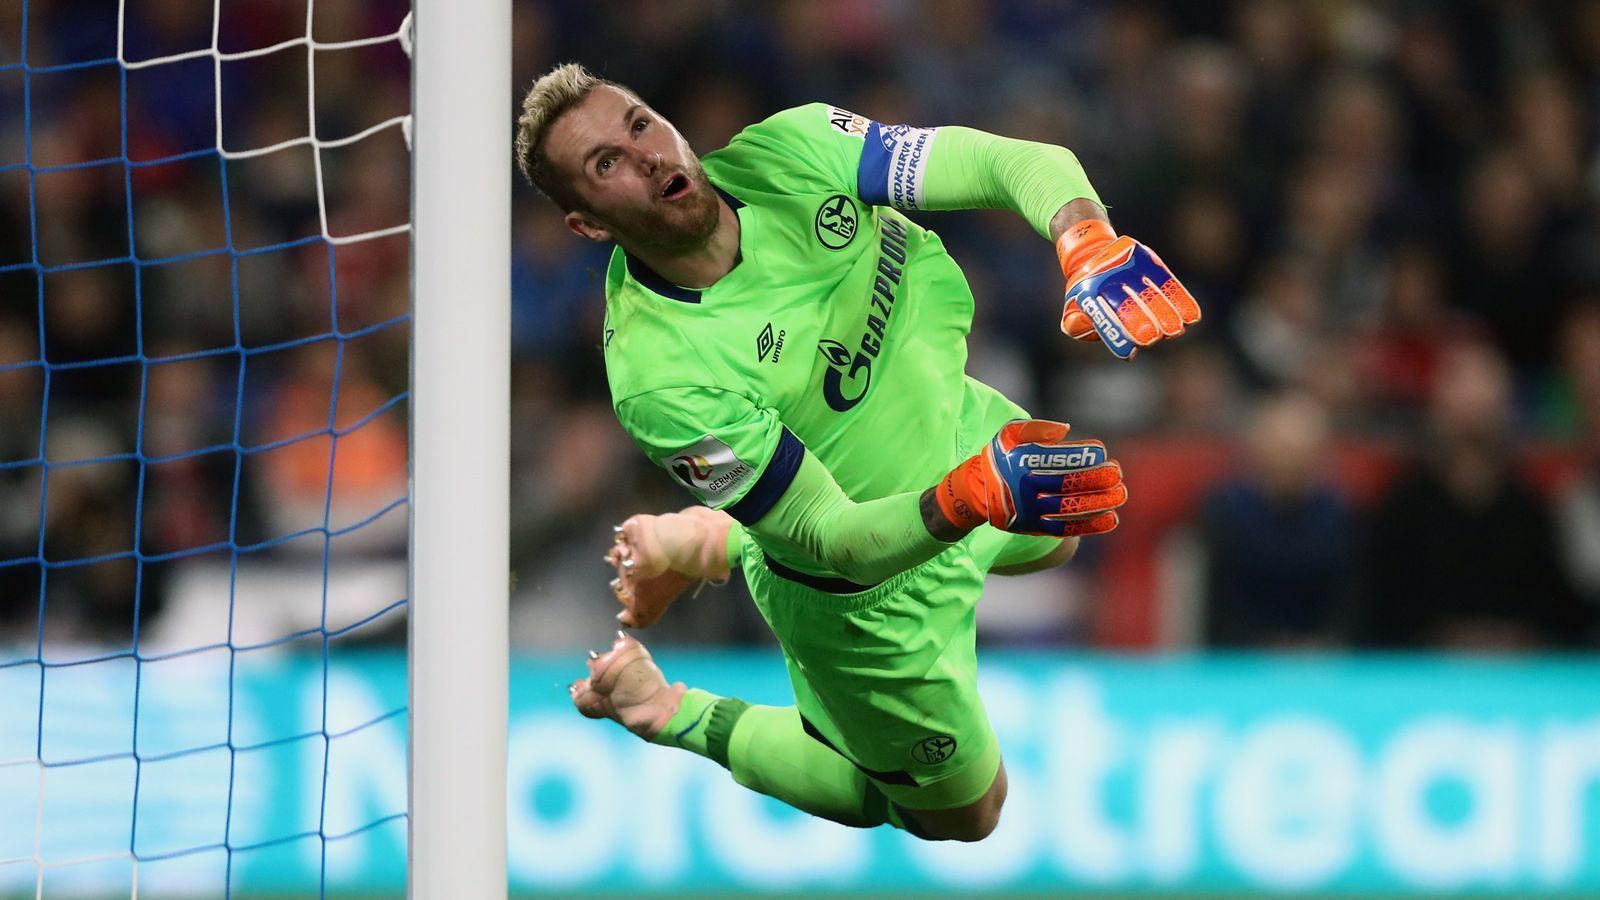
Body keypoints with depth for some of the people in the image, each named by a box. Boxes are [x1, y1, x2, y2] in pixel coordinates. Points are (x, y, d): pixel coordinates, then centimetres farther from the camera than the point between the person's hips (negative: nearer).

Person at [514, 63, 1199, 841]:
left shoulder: (788, 155, -27)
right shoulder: (657, 379, -39)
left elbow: (1023, 165, -27)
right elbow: (835, 540, -35)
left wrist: (1088, 244, -49)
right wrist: (971, 496, -52)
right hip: (872, 597, -6)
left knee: (1049, 542, 38)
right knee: (959, 815, 16)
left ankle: (713, 544, 38)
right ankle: (669, 712, 30)